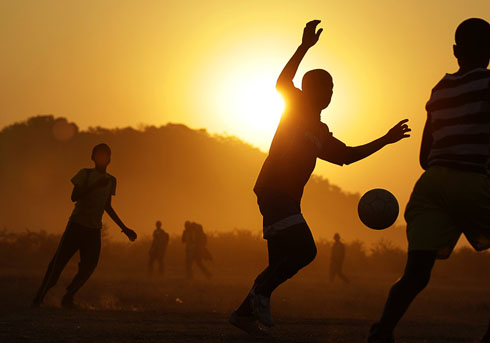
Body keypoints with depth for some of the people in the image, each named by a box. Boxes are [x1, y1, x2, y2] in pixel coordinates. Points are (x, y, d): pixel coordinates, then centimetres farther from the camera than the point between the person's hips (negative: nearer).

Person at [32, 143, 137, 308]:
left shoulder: (111, 180, 15)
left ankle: (68, 297, 4)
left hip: (94, 230, 4)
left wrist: (124, 228, 25)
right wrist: (95, 186, -23)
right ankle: (40, 296, 2)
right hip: (76, 224, -4)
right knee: (59, 260, -9)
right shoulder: (85, 174, 0)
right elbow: (74, 197, -13)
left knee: (88, 267, -10)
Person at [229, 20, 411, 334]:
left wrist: (384, 141, 28)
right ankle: (262, 291, -4)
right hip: (273, 189, -9)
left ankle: (245, 313, 15)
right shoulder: (295, 106, 0)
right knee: (304, 249, -20)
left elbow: (347, 155, 31)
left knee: (281, 264, 7)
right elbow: (282, 82, -19)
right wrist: (305, 46, -28)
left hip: (288, 198, 9)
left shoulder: (321, 133, 22)